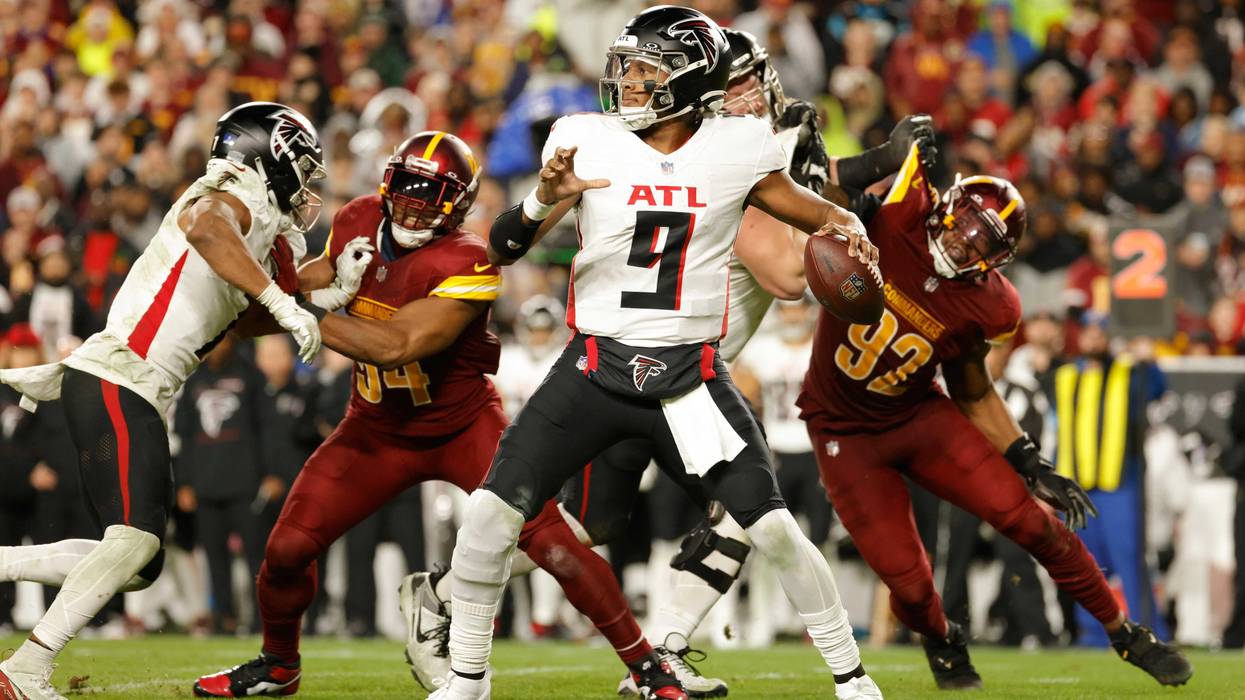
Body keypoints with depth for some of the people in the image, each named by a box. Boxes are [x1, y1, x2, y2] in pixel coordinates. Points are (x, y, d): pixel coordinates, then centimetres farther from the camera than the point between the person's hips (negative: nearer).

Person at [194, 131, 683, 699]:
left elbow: (395, 346, -34)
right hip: (377, 431, 5)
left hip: (463, 427, -5)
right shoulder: (359, 222, -7)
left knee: (549, 542, -15)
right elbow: (311, 281, 14)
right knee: (287, 549, -2)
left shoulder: (466, 266, -26)